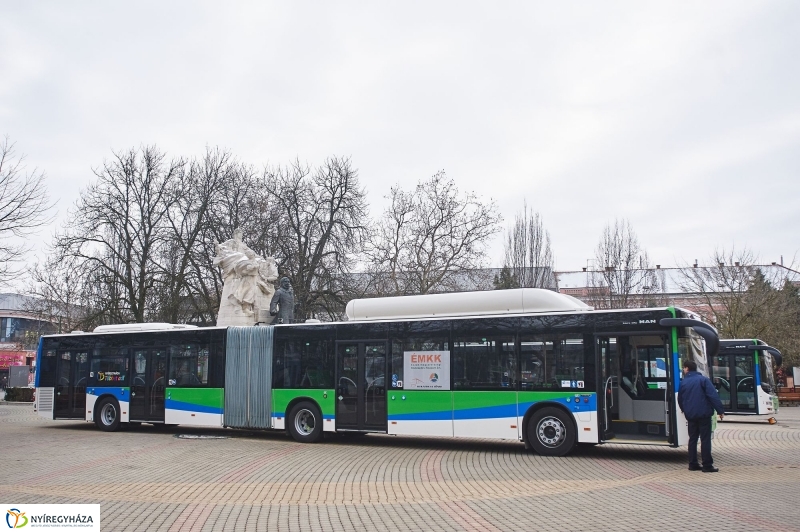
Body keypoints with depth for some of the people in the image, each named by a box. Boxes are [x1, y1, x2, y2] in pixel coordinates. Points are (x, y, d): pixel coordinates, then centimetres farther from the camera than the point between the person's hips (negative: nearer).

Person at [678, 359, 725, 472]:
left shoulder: (683, 382, 7)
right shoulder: (703, 379, -5)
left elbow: (680, 400, 14)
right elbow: (713, 396, -12)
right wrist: (720, 410, -9)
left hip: (690, 415, 4)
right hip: (704, 414, -4)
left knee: (692, 439, 12)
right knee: (705, 439, -2)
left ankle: (693, 464, 13)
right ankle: (707, 465, -3)